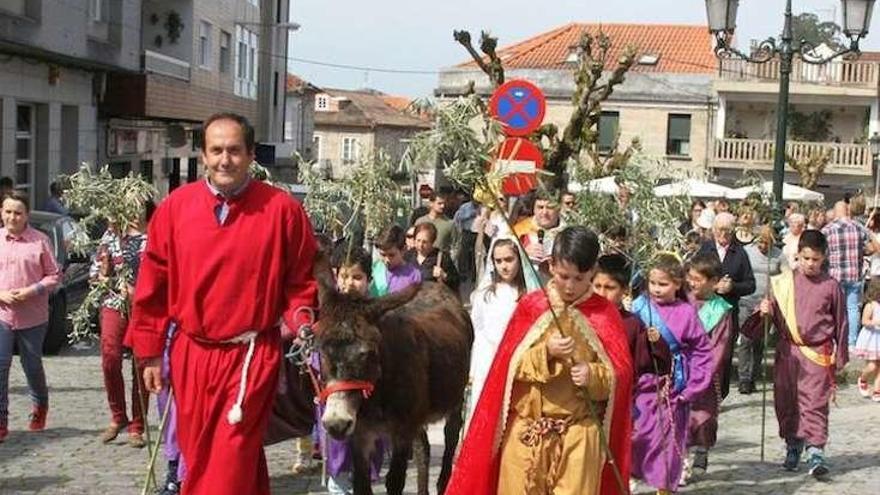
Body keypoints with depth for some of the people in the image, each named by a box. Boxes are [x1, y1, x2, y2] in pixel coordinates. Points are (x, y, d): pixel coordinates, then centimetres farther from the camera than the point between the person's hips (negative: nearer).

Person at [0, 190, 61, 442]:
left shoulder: (40, 241, -4)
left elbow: (54, 276, 0)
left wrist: (32, 291, -15)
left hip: (32, 317, -1)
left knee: (32, 365, 13)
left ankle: (40, 405, 39)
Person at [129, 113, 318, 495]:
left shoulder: (282, 208, -6)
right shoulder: (175, 206, 0)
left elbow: (302, 277, 2)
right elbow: (153, 284, 4)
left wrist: (299, 319, -14)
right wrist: (149, 352, 6)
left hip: (252, 355, -3)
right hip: (190, 353, 3)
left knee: (230, 462, -5)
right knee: (197, 457, 16)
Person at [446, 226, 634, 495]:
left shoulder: (604, 313, 0)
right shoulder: (530, 306, 3)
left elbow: (620, 374, -1)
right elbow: (510, 365, 0)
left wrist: (593, 374, -21)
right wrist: (545, 352, -17)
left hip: (579, 431, -1)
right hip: (526, 428, 1)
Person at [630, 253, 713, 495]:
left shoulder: (686, 313, -3)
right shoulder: (640, 307, -1)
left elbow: (703, 352, 0)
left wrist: (691, 388, -3)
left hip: (671, 391, 0)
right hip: (641, 386, 1)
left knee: (667, 442, 7)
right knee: (634, 437, -1)